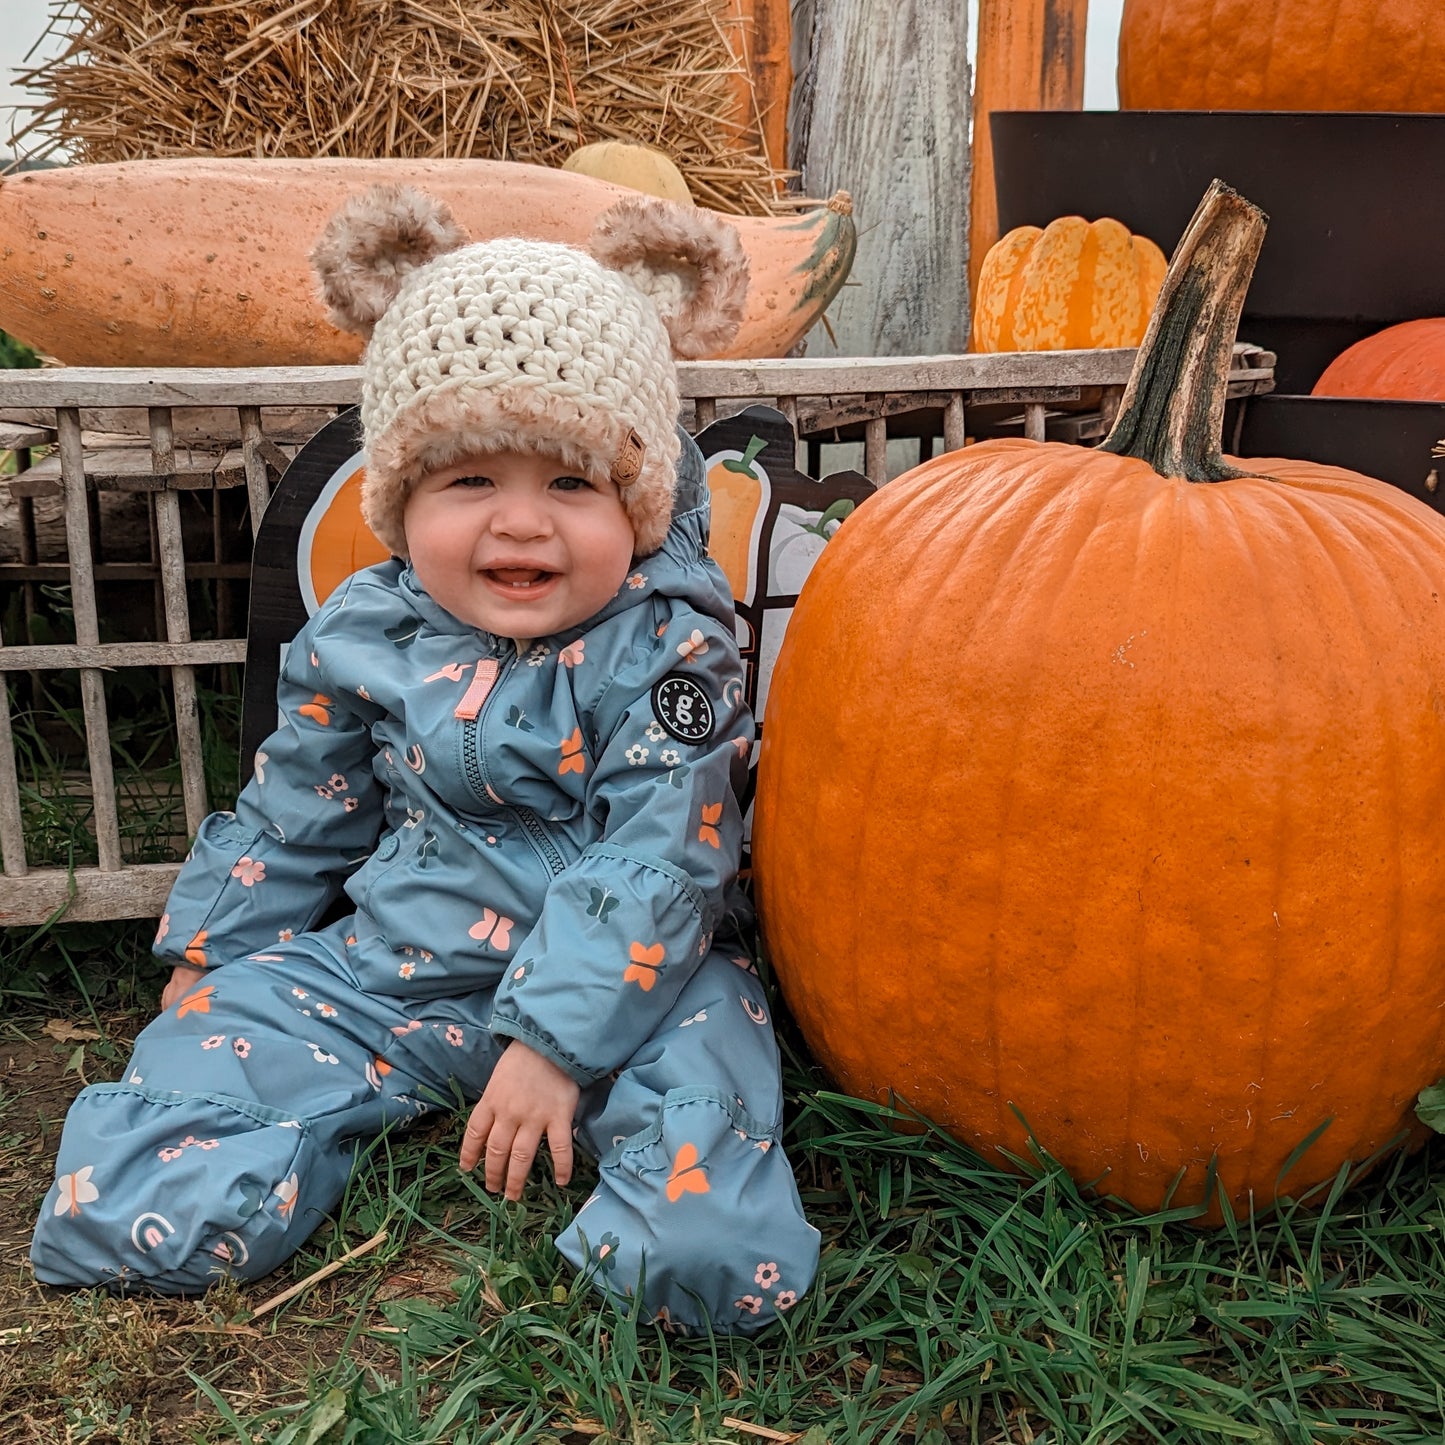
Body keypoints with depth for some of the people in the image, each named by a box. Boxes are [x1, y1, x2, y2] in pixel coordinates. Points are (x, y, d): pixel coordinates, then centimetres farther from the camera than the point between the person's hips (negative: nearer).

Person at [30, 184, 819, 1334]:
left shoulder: (667, 648, -14)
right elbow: (294, 815, 13)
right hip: (388, 966, 4)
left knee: (714, 1257, -26)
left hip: (625, 975, -3)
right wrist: (206, 956, 19)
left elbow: (658, 863, -17)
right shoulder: (363, 638, -2)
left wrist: (555, 1038, -21)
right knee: (133, 1207, -6)